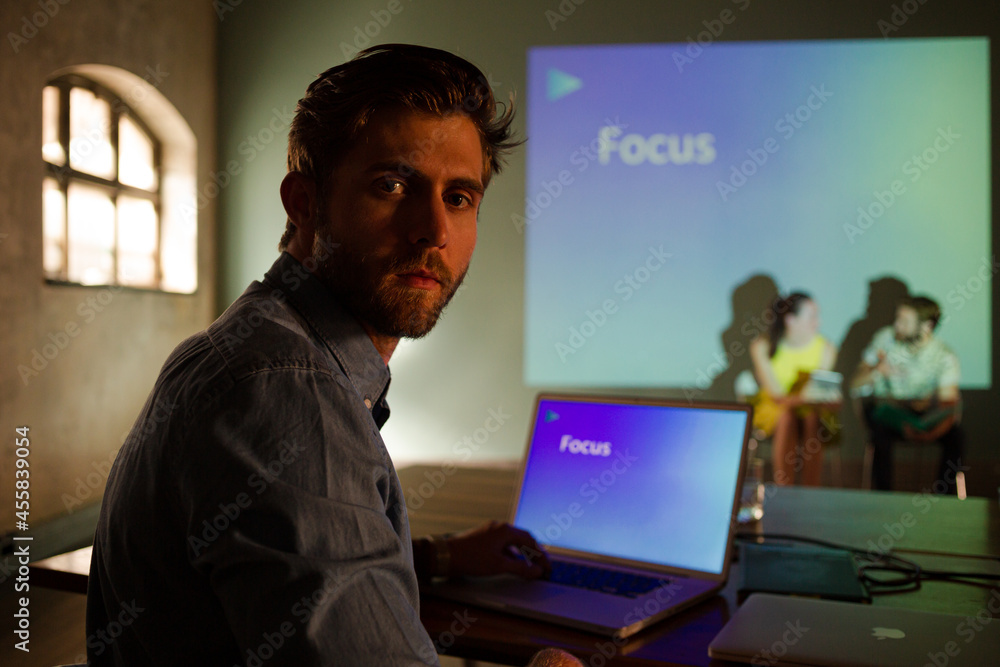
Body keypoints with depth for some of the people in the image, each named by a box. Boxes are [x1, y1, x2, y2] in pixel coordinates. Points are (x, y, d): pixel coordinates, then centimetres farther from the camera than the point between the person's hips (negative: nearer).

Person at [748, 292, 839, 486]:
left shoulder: (826, 348, -5)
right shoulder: (762, 346, -13)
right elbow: (775, 392, -18)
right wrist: (806, 398, -35)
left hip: (811, 408, 2)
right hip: (773, 407, -2)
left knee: (813, 418, -31)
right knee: (786, 416, -33)